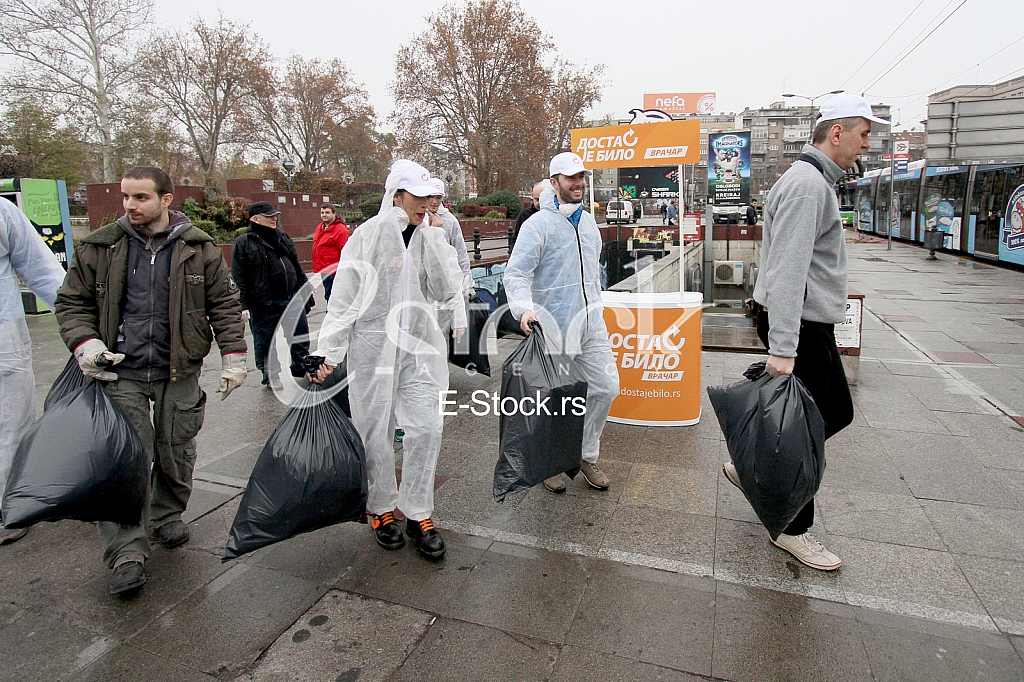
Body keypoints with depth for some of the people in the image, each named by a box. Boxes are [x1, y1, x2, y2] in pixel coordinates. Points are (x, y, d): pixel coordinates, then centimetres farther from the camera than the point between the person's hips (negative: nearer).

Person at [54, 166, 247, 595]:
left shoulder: (199, 249, 0)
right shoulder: (100, 248, 3)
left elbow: (225, 303, 3)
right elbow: (72, 302, 10)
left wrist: (233, 356, -4)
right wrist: (84, 342, -8)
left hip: (179, 372, 0)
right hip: (120, 372, 0)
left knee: (176, 452, 12)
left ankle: (168, 516, 38)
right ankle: (126, 553, 6)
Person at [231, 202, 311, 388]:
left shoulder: (282, 236, 13)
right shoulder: (243, 242, -6)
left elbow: (296, 266, 20)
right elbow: (239, 277, -9)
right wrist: (244, 305, -14)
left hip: (292, 297, 5)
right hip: (264, 305, -5)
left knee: (301, 335, 12)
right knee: (265, 342, 6)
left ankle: (301, 369, 30)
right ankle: (271, 376, 22)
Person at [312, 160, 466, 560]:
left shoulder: (431, 238, 7)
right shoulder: (368, 237, -5)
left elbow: (445, 290, -4)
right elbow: (344, 298, -4)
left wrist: (430, 237, -9)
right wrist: (330, 352, -7)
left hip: (420, 345, 3)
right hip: (373, 344, -3)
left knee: (427, 426, -3)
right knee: (374, 431, 6)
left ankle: (417, 513, 15)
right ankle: (381, 509, 28)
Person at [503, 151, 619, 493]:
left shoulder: (589, 222, 14)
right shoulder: (538, 224, -9)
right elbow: (516, 274, -16)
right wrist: (524, 308, -32)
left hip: (591, 326, 7)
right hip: (552, 328, -6)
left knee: (606, 387, 6)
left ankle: (586, 455, 25)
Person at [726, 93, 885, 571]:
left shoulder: (816, 181, 19)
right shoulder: (806, 184, -17)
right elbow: (786, 270, -27)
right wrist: (782, 348, -32)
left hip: (811, 323, 11)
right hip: (799, 326, -11)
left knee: (837, 411, 18)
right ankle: (793, 530, 16)